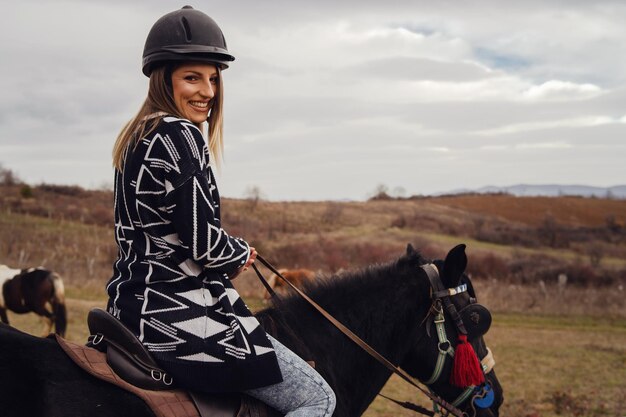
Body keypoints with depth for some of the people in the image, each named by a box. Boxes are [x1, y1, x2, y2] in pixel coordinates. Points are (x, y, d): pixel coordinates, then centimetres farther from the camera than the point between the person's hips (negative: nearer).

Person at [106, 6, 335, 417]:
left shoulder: (137, 137, 13)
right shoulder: (180, 135, -16)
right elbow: (203, 242, -21)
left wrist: (230, 254, 7)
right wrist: (242, 254, 0)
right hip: (179, 315, -10)